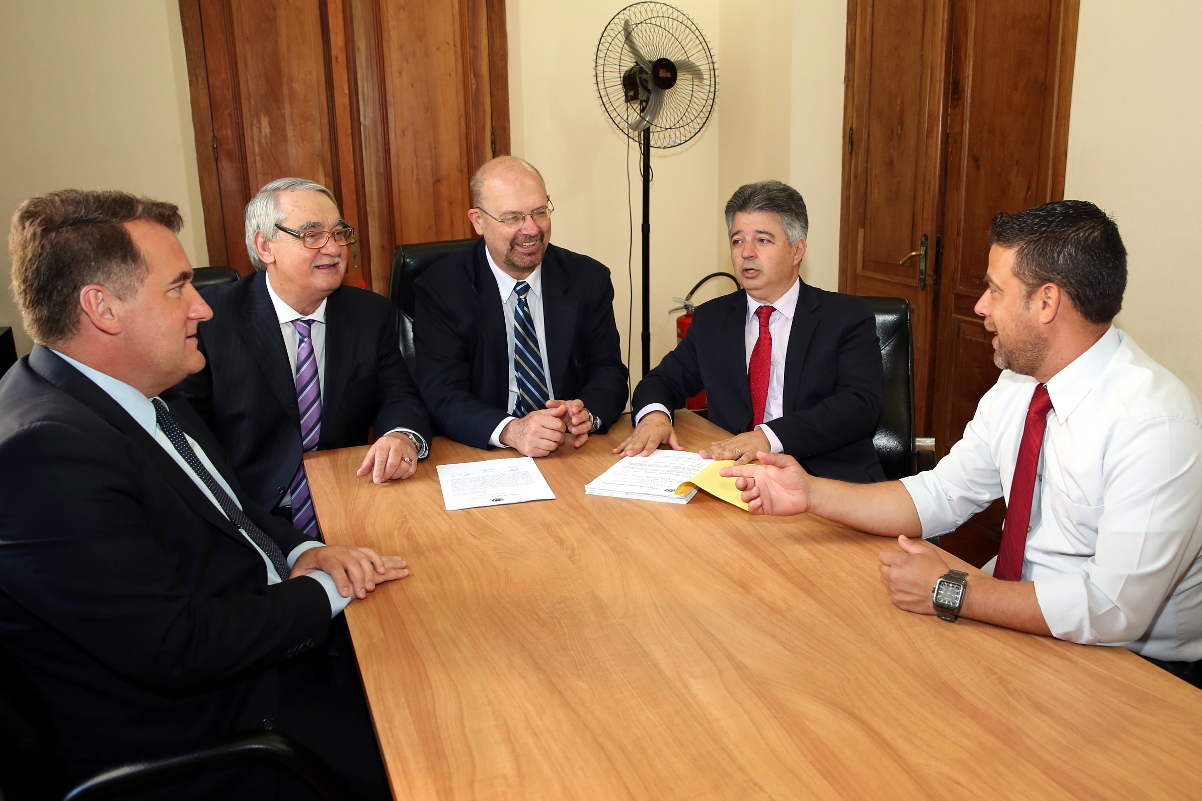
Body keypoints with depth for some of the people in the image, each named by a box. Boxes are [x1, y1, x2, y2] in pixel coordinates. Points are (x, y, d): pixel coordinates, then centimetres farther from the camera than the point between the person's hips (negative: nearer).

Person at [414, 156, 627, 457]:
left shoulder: (589, 280, 2)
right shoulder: (440, 290, -6)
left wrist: (587, 415, -21)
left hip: (578, 453, 4)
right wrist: (511, 431, -31)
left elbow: (609, 372, 2)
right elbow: (443, 397, -12)